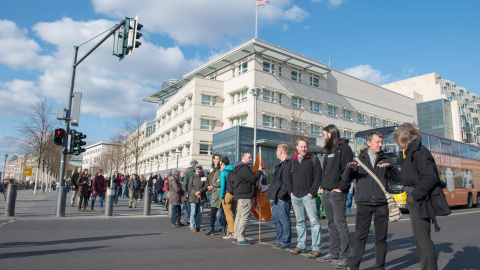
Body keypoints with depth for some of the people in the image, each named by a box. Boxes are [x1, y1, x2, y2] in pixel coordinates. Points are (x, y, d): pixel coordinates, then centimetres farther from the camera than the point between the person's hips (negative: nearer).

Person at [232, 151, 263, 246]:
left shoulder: (238, 168, 19)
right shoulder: (244, 168, -15)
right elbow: (253, 179, -20)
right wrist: (259, 171, -7)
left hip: (239, 195, 11)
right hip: (245, 196, -11)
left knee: (239, 216, 14)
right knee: (244, 217, -7)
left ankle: (236, 237, 21)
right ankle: (241, 239, -4)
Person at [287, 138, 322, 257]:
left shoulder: (313, 160, 0)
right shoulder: (292, 161, 13)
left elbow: (318, 177, -5)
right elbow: (288, 177, 17)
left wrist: (311, 192, -10)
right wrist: (291, 191, 7)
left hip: (308, 196, -5)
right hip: (295, 196, 5)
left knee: (314, 221, -7)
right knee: (300, 221, 13)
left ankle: (316, 248, -1)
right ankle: (301, 245, 22)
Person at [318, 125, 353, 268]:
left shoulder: (344, 147, -6)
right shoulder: (329, 150, 20)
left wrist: (341, 188, -17)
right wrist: (322, 186, 13)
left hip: (337, 193, -9)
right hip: (326, 192, 9)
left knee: (340, 223, -7)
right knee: (331, 224, 12)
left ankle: (345, 256, 0)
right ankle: (334, 253, 20)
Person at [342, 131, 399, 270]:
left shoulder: (385, 159, 14)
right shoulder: (359, 159, 10)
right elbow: (345, 182, 5)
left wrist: (390, 167, -15)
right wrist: (349, 169, -14)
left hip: (381, 204, 2)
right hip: (364, 204, -1)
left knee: (381, 237, 5)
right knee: (360, 236, -3)